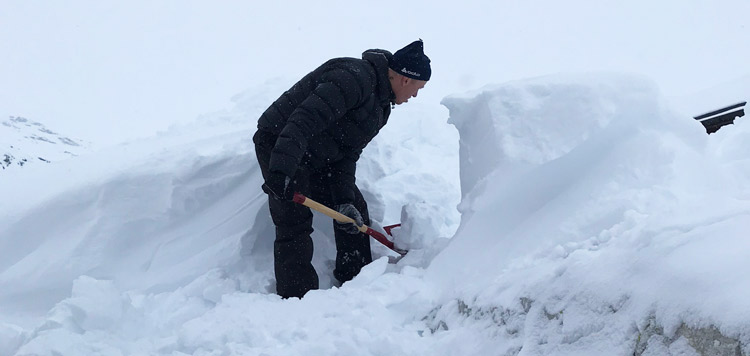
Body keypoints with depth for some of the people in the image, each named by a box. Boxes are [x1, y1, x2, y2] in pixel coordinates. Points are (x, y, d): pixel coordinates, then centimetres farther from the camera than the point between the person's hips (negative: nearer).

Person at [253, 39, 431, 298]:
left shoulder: (380, 105, 8)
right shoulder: (354, 78, -25)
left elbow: (347, 154, 4)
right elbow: (304, 120, -35)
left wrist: (344, 200, -9)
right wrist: (281, 169, -43)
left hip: (317, 158, 10)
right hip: (278, 144, -10)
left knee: (355, 213, 13)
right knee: (295, 224, -14)